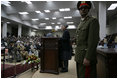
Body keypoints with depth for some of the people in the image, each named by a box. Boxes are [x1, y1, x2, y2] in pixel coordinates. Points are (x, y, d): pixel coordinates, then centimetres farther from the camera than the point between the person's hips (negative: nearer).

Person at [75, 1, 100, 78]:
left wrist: (88, 58, -22)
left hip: (86, 56, -8)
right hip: (79, 57, 8)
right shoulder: (81, 23, 18)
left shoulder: (93, 21, -8)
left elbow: (93, 41, -17)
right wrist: (77, 55, 16)